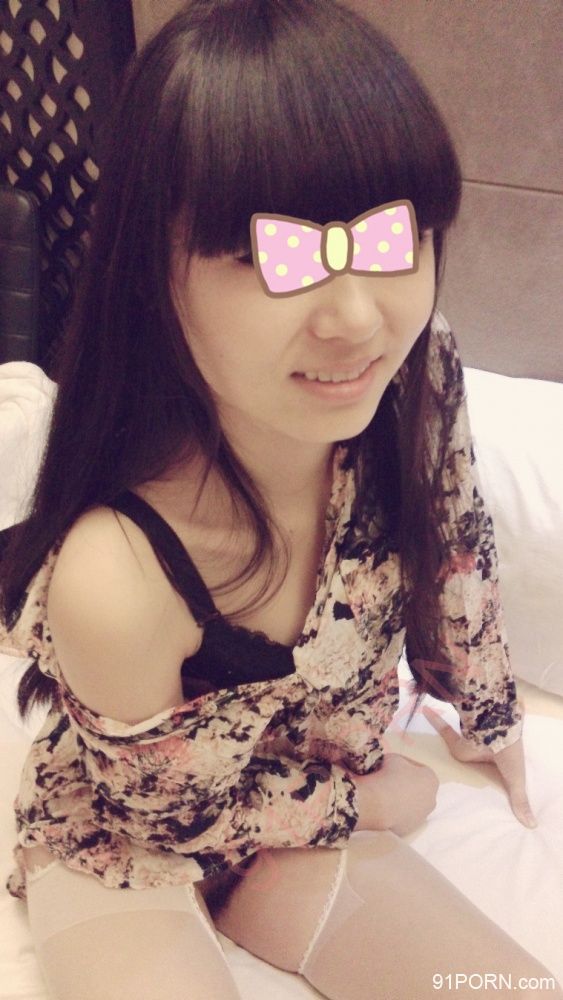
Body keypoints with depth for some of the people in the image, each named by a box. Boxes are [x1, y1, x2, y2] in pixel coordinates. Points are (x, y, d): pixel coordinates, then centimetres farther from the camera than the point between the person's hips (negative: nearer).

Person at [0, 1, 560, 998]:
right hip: (122, 838, -4)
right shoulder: (116, 578, -39)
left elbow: (452, 558, -2)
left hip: (297, 812, 5)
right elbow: (173, 806, -18)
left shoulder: (418, 382, -25)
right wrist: (363, 800, -4)